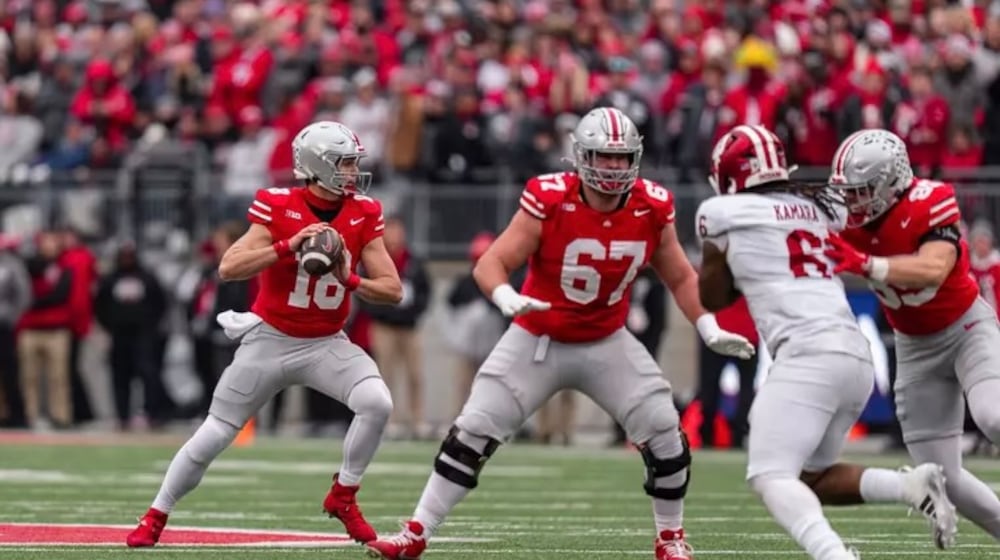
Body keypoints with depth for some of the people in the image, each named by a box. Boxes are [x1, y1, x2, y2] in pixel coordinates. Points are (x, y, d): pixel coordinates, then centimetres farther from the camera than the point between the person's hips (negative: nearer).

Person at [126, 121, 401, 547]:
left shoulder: (362, 216, -4)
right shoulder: (278, 209, -14)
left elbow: (393, 289, -3)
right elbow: (228, 269, -22)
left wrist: (349, 280, -21)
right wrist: (289, 246, -31)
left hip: (326, 344, 2)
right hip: (271, 340, -2)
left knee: (377, 404, -23)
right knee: (214, 436, 2)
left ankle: (343, 496, -3)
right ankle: (156, 516, 22)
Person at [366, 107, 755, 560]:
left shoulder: (652, 210, -11)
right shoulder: (549, 202, -22)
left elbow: (680, 278, 4)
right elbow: (491, 264, -22)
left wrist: (710, 330, -8)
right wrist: (507, 298, -44)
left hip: (607, 344, 2)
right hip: (537, 340, -2)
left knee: (664, 435, -8)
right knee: (472, 434, -6)